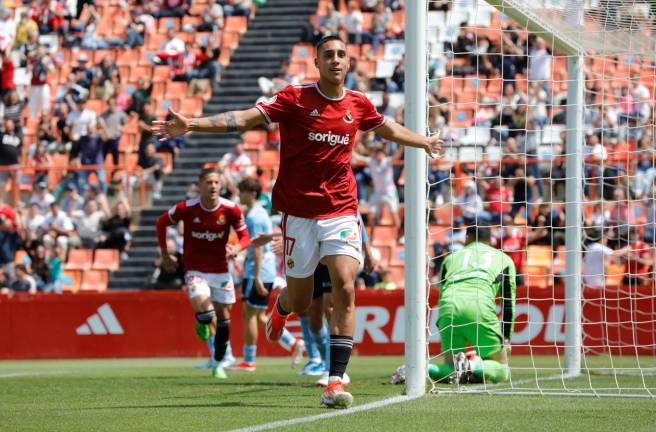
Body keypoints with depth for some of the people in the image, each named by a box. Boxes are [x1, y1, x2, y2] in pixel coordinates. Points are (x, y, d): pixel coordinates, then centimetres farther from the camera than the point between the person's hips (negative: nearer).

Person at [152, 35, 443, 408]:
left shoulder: (359, 104, 5)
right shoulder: (296, 98, -6)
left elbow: (390, 129, 26)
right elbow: (245, 118, -13)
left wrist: (425, 142, 36)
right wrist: (191, 125, -24)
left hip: (341, 212, 2)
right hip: (300, 212, -2)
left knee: (345, 290, -16)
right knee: (300, 301, 5)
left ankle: (336, 381, -16)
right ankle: (281, 307, 46)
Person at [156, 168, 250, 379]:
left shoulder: (230, 209, -9)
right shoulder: (186, 208, -12)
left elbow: (245, 237, 0)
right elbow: (161, 223, 5)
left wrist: (237, 248, -24)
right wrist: (165, 255, 5)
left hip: (220, 270, 2)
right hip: (195, 270, -2)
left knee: (223, 317, 7)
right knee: (204, 312, -23)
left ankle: (219, 364, 24)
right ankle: (202, 324, 16)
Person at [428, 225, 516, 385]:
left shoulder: (451, 258, 32)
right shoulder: (503, 259, 28)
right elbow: (509, 302, 23)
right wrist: (506, 338, 26)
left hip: (449, 307, 3)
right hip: (481, 306, -3)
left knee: (450, 370, 16)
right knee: (501, 370, 9)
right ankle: (474, 368, -23)